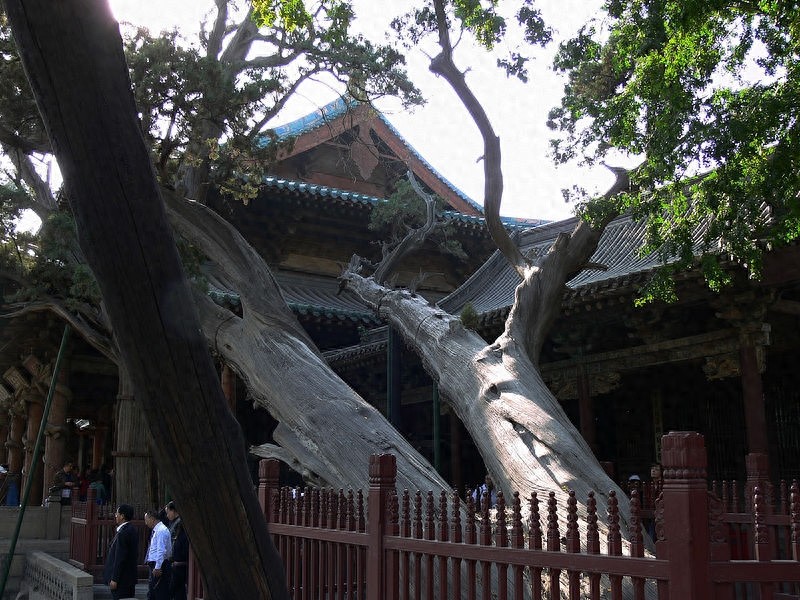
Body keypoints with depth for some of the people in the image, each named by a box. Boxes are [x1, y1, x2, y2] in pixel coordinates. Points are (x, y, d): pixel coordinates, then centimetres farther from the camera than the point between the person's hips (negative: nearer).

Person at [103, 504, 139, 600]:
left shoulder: (123, 533, -19)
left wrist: (114, 579, -17)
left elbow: (120, 558, -20)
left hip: (122, 579, -10)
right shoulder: (132, 530, 10)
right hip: (130, 577, 10)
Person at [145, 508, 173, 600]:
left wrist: (157, 568, -25)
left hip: (159, 566, -10)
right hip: (155, 566, 10)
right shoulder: (156, 530, 16)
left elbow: (161, 550, -22)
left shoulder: (161, 530, -15)